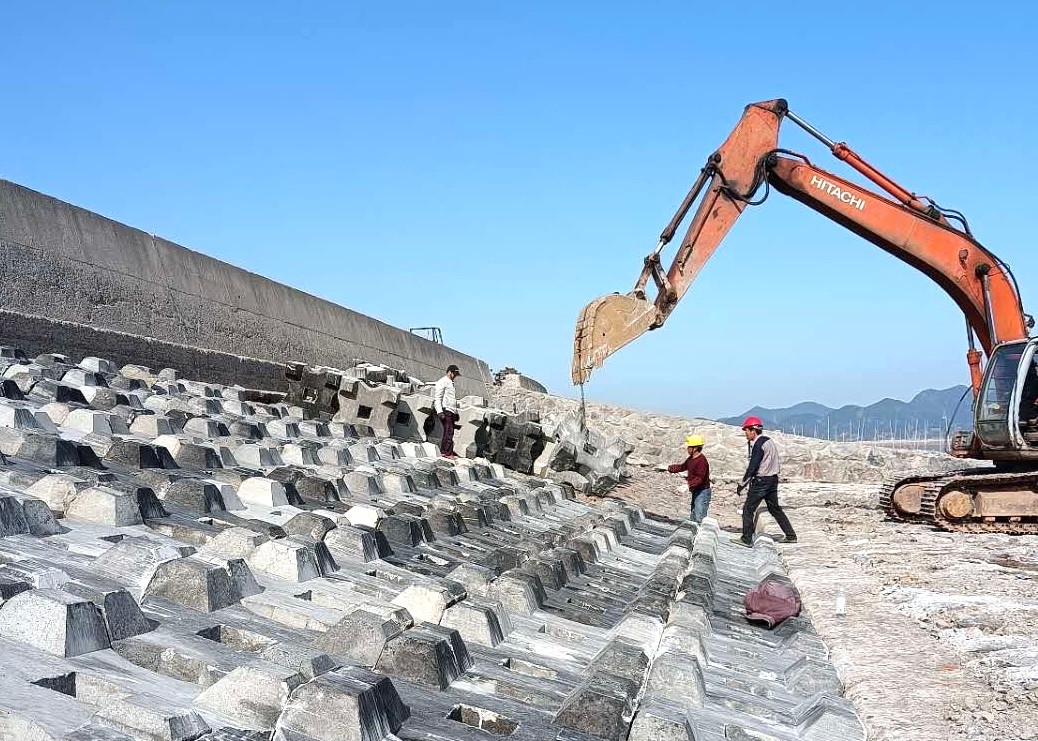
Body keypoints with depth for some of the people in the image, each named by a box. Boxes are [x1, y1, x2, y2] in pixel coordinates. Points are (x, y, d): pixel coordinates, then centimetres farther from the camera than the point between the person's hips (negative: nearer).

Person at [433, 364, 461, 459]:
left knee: (449, 432, 7)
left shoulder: (450, 383, 26)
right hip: (446, 410, -9)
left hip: (451, 411, 9)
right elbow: (437, 398, -11)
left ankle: (444, 451, 11)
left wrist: (456, 413, 27)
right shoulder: (442, 382, -4)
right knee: (448, 431, -15)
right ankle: (447, 452, -17)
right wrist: (439, 412, -20)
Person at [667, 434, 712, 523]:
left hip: (702, 492, -11)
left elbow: (699, 478, -30)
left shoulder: (701, 461, -23)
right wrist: (669, 468, 11)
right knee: (693, 517, 17)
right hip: (695, 491, 11)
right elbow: (682, 467, 22)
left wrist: (689, 486, -38)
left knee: (700, 518, -15)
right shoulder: (691, 459, 9)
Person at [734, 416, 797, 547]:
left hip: (761, 481, -9)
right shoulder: (769, 441, 12)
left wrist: (742, 484, -14)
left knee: (748, 509, -3)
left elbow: (752, 467, -20)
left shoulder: (758, 445, -17)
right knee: (774, 508, 18)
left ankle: (747, 539, -3)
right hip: (773, 479, 10)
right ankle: (791, 535, 22)